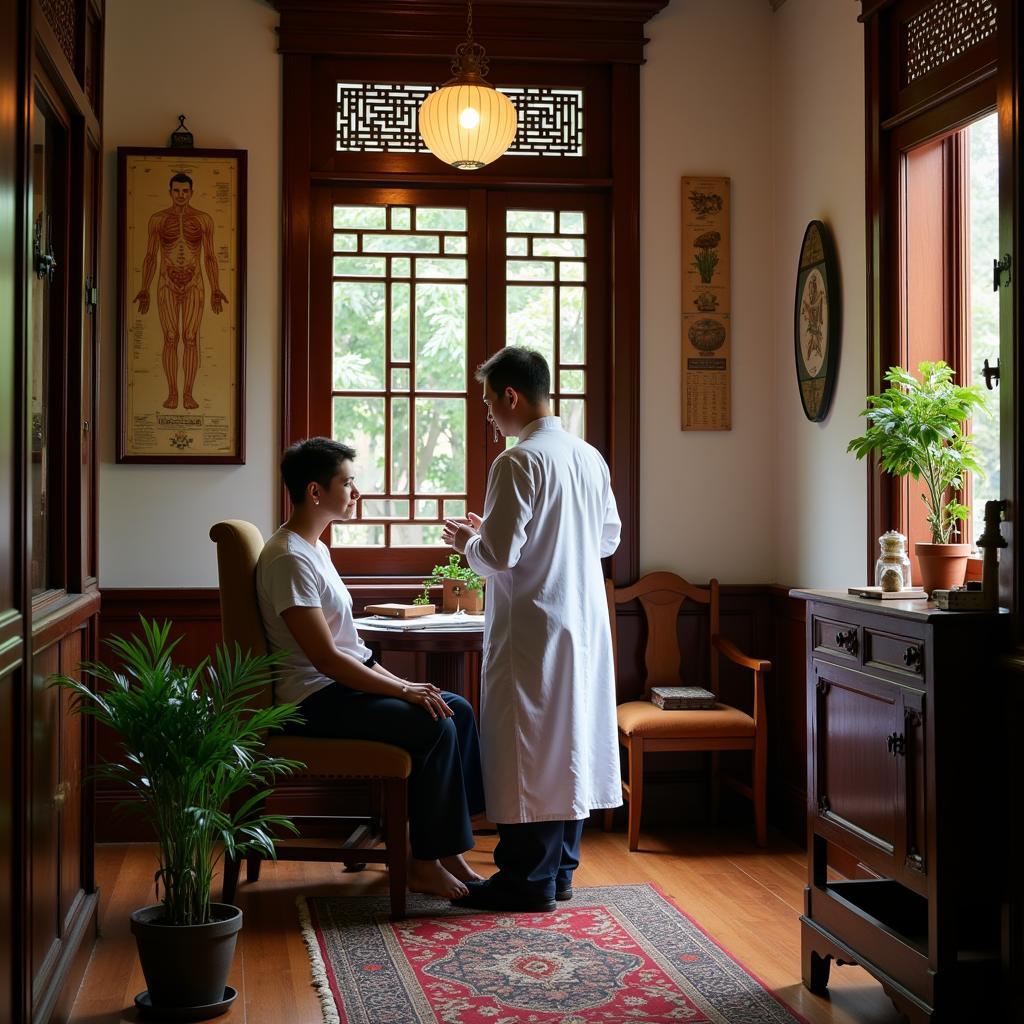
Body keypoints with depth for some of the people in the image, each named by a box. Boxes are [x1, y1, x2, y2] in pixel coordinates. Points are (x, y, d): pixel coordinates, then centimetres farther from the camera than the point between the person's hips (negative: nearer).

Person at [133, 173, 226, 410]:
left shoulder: (204, 219, 1)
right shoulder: (158, 219, 1)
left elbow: (210, 258, 4)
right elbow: (150, 257, 4)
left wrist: (215, 290, -4)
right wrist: (144, 290, -4)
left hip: (193, 286, 0)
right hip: (167, 285, 0)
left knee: (191, 339, -5)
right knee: (170, 339, -3)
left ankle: (188, 394, 2)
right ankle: (172, 393, 5)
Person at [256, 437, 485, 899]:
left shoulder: (315, 549, 15)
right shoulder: (288, 558, -18)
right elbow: (325, 658, -22)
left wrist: (402, 683, 7)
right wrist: (402, 690, -18)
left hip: (346, 683, 10)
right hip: (316, 699, -10)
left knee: (458, 709, 2)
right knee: (435, 726, -22)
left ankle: (446, 848, 3)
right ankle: (424, 865, -10)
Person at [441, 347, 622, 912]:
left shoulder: (518, 462, -16)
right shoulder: (590, 457, 9)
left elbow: (500, 555, -19)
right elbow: (609, 538, 17)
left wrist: (468, 542, 2)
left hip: (533, 627, -8)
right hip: (585, 623, 8)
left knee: (527, 749, 0)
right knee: (571, 743, 13)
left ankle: (528, 880, 6)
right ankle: (560, 869, 22)